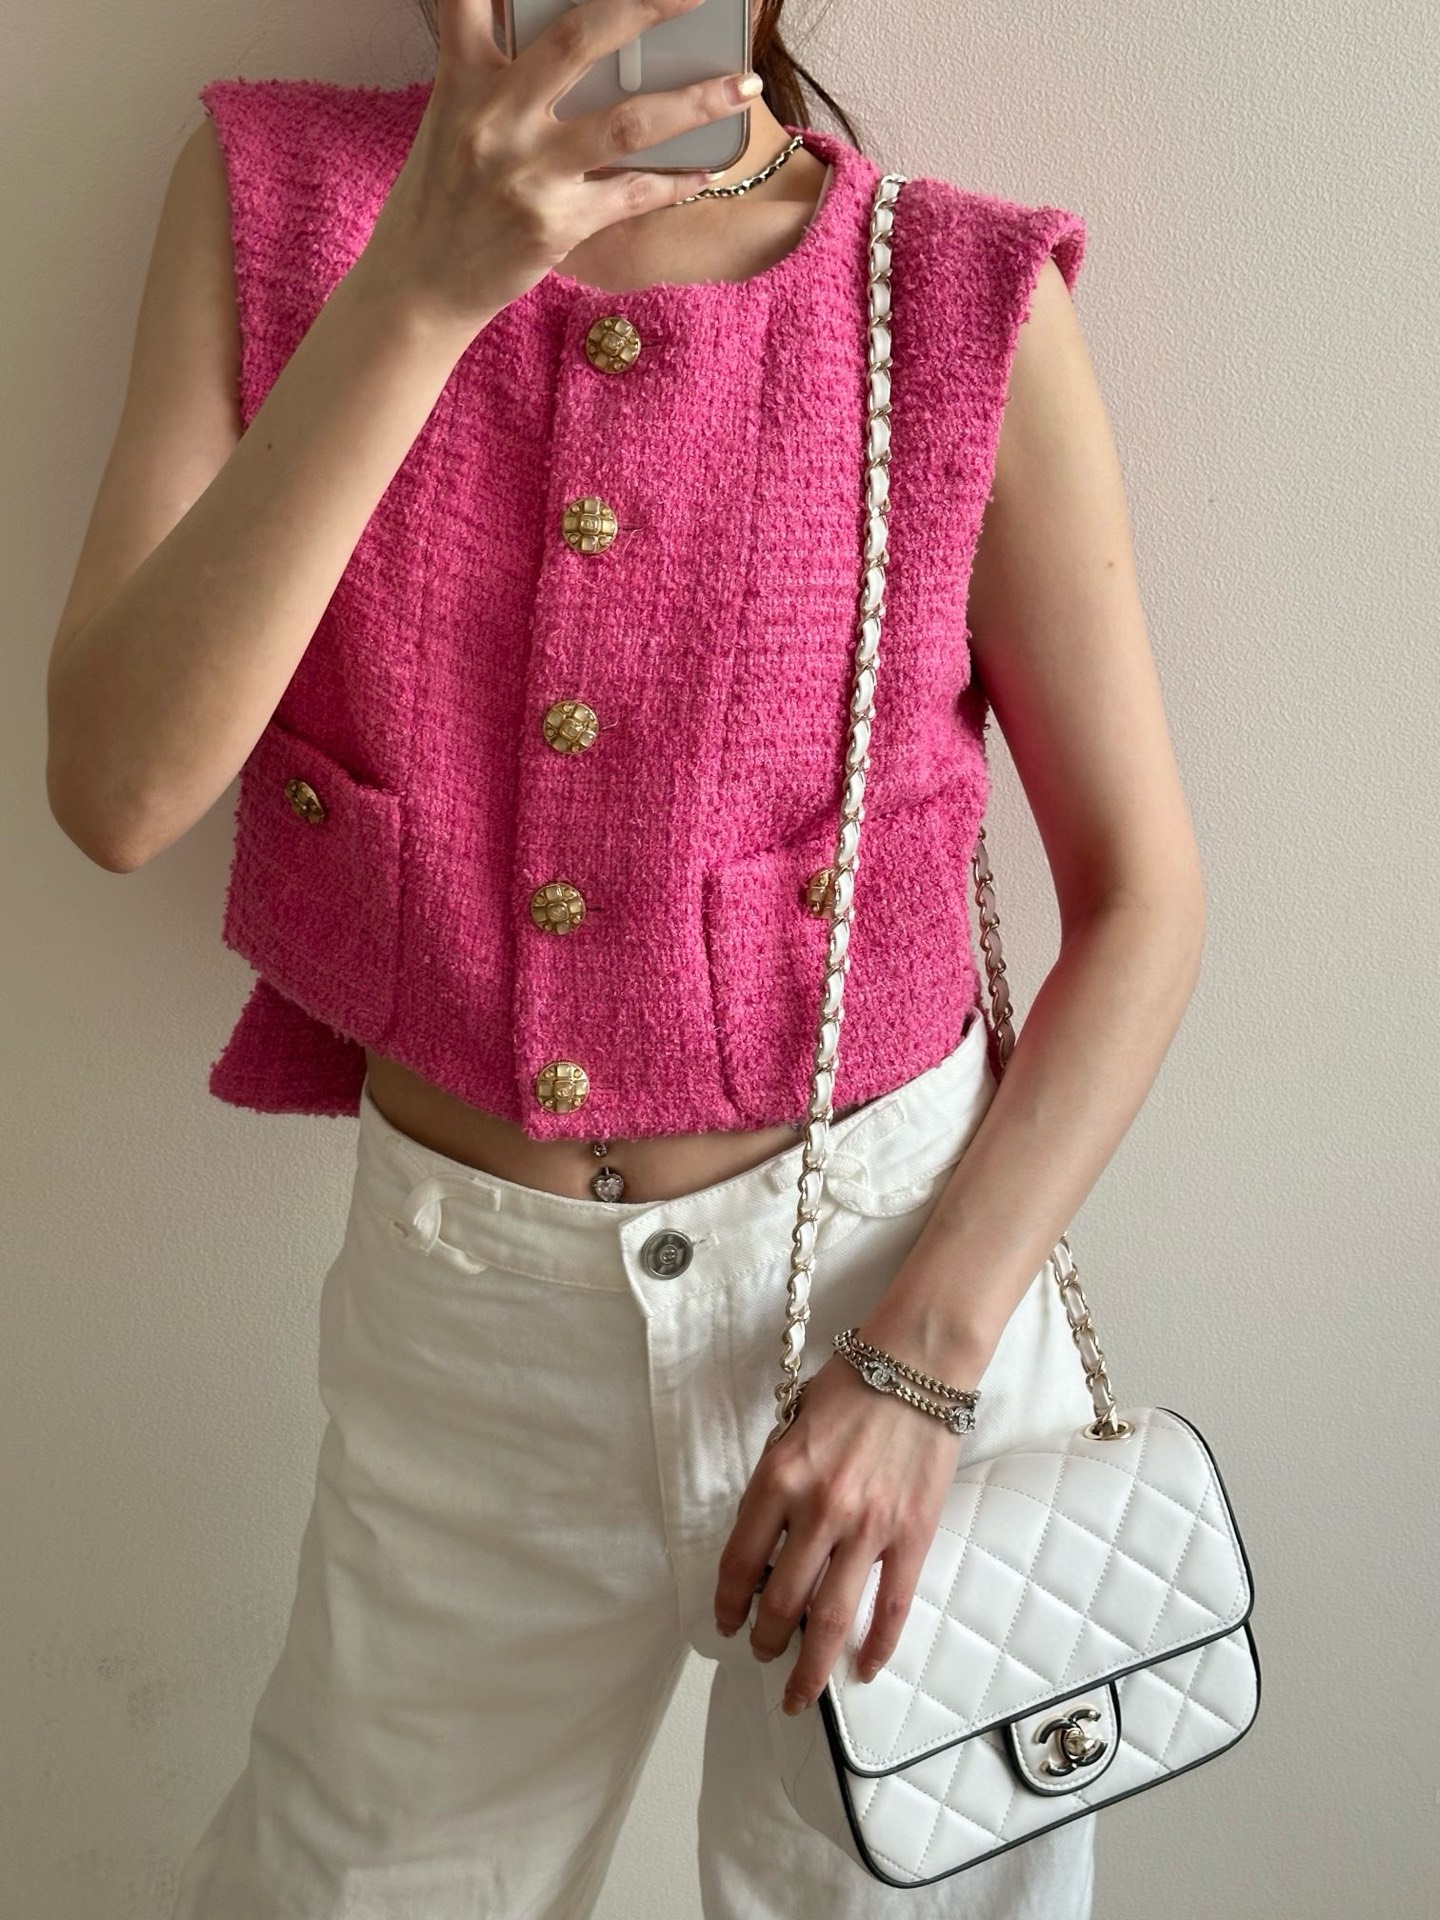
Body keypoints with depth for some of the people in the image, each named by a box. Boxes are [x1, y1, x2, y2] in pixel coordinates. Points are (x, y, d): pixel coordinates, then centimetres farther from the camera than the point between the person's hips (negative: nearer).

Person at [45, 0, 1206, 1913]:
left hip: (902, 1256, 0)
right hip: (465, 1307, 1)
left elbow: (1143, 900, -5)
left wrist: (923, 1359, -14)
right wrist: (423, 283, -27)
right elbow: (118, 787, -17)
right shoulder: (276, 196, -5)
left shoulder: (969, 310, -9)